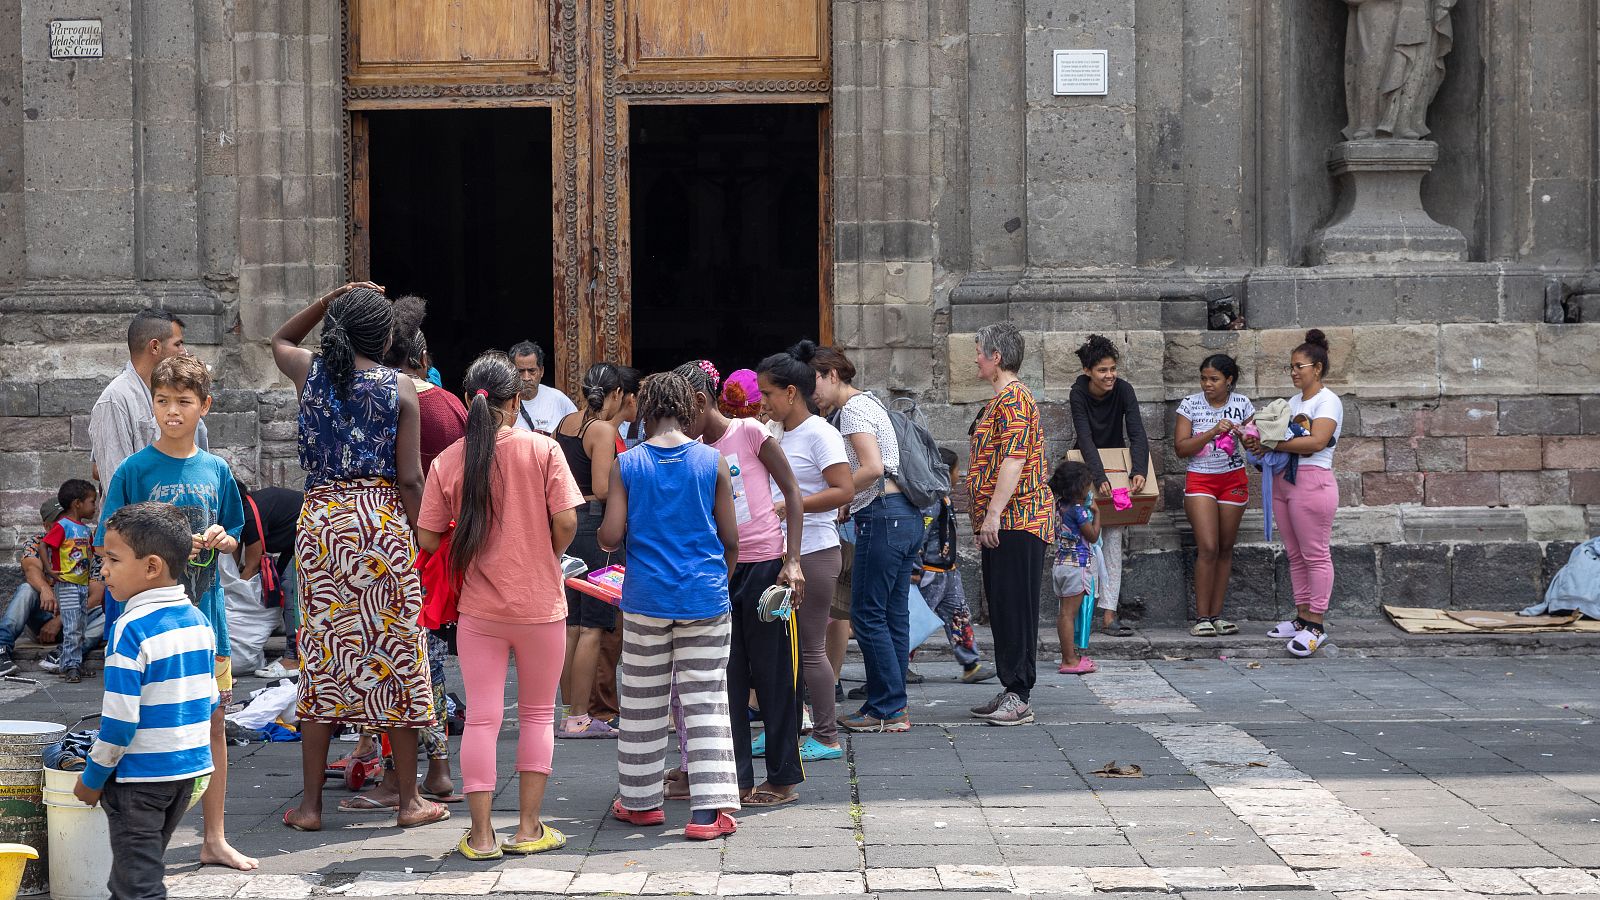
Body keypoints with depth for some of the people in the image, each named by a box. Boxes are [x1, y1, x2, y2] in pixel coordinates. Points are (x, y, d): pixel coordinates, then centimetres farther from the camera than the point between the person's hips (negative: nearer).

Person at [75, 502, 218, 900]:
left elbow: (119, 721, -20)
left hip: (141, 777, -8)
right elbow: (209, 701, 11)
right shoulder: (198, 621, 3)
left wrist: (92, 778, -9)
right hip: (190, 768, 8)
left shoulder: (131, 629, -20)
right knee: (146, 865, 21)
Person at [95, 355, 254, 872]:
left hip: (205, 613, 4)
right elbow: (110, 548, -6)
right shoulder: (135, 471, -6)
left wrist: (221, 539, -6)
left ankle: (214, 840, 19)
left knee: (214, 723, 9)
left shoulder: (216, 470, 7)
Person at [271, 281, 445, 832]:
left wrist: (329, 300, 19)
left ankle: (310, 803, 10)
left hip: (319, 519, 3)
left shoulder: (309, 372, 4)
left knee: (321, 658, 7)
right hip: (383, 522, -3)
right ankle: (409, 800, 11)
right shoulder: (400, 389, -4)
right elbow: (409, 478, -7)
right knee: (397, 656, 5)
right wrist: (420, 540, 1)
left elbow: (280, 341, 29)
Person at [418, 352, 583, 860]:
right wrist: (546, 557, 7)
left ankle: (481, 835, 6)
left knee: (481, 718, 6)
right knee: (537, 714, 12)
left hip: (478, 608, 1)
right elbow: (566, 521, -13)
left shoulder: (447, 461, -4)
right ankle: (528, 829, 15)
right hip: (540, 604, -1)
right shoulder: (542, 450, -8)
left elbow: (429, 538, -3)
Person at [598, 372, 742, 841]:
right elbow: (731, 539, -1)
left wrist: (603, 535, 17)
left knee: (643, 702, 13)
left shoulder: (626, 464, -3)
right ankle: (708, 809, -4)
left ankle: (640, 801, 22)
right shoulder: (713, 461, -2)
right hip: (704, 597, 0)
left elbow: (610, 537, -6)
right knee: (706, 702, 2)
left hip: (646, 596, 0)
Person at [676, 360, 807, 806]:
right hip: (719, 570, 6)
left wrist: (792, 560, -13)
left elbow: (792, 492, -6)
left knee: (773, 674, 2)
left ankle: (784, 779, 11)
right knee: (726, 678, 5)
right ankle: (738, 779, 13)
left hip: (765, 565, -5)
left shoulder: (749, 432, -6)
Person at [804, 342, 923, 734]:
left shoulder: (854, 407, -8)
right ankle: (895, 706, 12)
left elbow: (872, 468, -21)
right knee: (893, 614, 10)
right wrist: (845, 502, 14)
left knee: (867, 614, -5)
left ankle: (886, 710, -4)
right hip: (906, 515, 10)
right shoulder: (868, 402, 22)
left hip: (883, 517, -10)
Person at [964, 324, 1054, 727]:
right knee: (1002, 608, 12)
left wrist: (992, 515, -24)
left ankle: (1019, 697, -7)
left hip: (1016, 522, -11)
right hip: (1003, 526, 11)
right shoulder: (1002, 399, 21)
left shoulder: (1013, 398, -13)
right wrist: (985, 524, 27)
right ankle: (1011, 691, 17)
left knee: (1015, 609, -9)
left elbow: (1014, 461, -22)